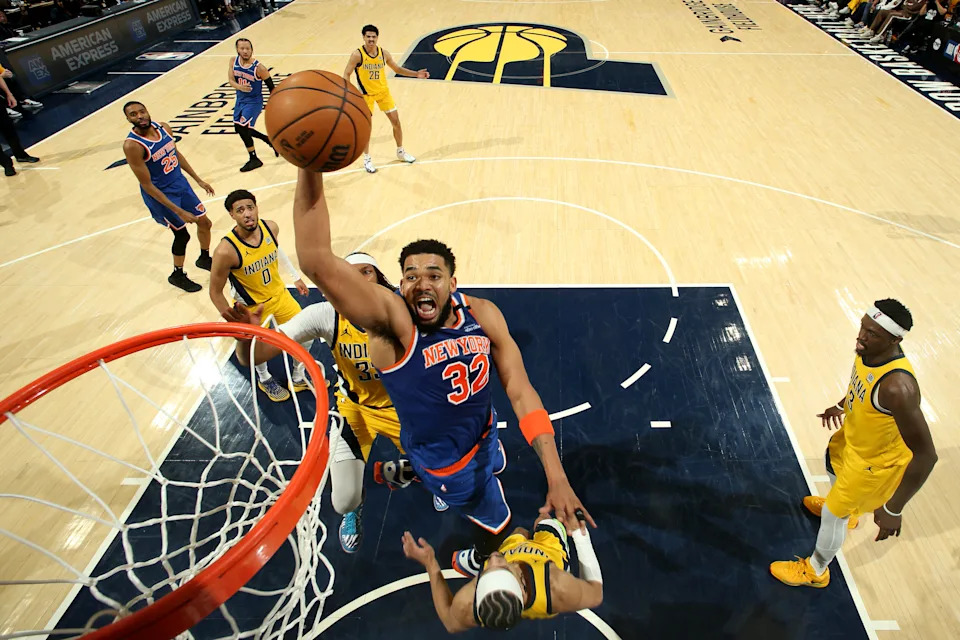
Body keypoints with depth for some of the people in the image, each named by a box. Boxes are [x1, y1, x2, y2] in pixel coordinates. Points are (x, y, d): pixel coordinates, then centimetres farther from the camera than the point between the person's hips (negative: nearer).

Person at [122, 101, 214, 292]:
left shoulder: (164, 127, -7)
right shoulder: (132, 145, -26)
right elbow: (147, 185, -23)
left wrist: (199, 180, 13)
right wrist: (178, 211, -25)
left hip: (180, 183, 7)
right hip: (160, 195, -6)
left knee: (204, 222, 15)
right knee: (182, 234, 2)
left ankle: (204, 258, 43)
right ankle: (177, 275, 28)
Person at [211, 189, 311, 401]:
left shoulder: (271, 227, -18)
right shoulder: (226, 251, -33)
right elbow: (215, 292, -21)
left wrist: (296, 276, 15)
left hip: (279, 294, 5)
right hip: (250, 306, -5)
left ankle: (299, 378, 39)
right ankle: (264, 380, 48)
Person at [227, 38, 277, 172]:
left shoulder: (259, 68, -21)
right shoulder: (234, 61, -5)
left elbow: (271, 87, -13)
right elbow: (230, 79, -5)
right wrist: (239, 87, -29)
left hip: (254, 102, -7)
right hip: (240, 100, 7)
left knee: (242, 127, -18)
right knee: (240, 129, 15)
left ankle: (254, 160, -2)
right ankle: (270, 141, 33)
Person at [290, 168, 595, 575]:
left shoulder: (482, 314, -20)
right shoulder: (392, 322, -33)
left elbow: (520, 390, -21)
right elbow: (316, 261, -49)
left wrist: (556, 477, -29)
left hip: (484, 429, 5)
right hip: (445, 459, -5)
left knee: (492, 463, 38)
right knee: (497, 521, 17)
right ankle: (481, 561, 54)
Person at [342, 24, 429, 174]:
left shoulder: (384, 53, -6)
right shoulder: (357, 55, -17)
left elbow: (397, 69, 8)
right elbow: (346, 75, -12)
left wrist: (416, 74, -4)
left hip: (383, 91, 4)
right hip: (366, 94, -4)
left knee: (396, 122, 6)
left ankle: (400, 152, 26)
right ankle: (367, 159, 15)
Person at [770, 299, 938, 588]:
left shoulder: (897, 388, -44)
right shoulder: (869, 351, -19)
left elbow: (926, 455, -37)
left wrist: (893, 509, -31)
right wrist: (841, 406, 22)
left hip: (874, 461, -8)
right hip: (852, 435, 8)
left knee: (833, 515, 11)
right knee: (833, 462, 36)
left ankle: (815, 571, 39)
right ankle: (840, 503, 70)